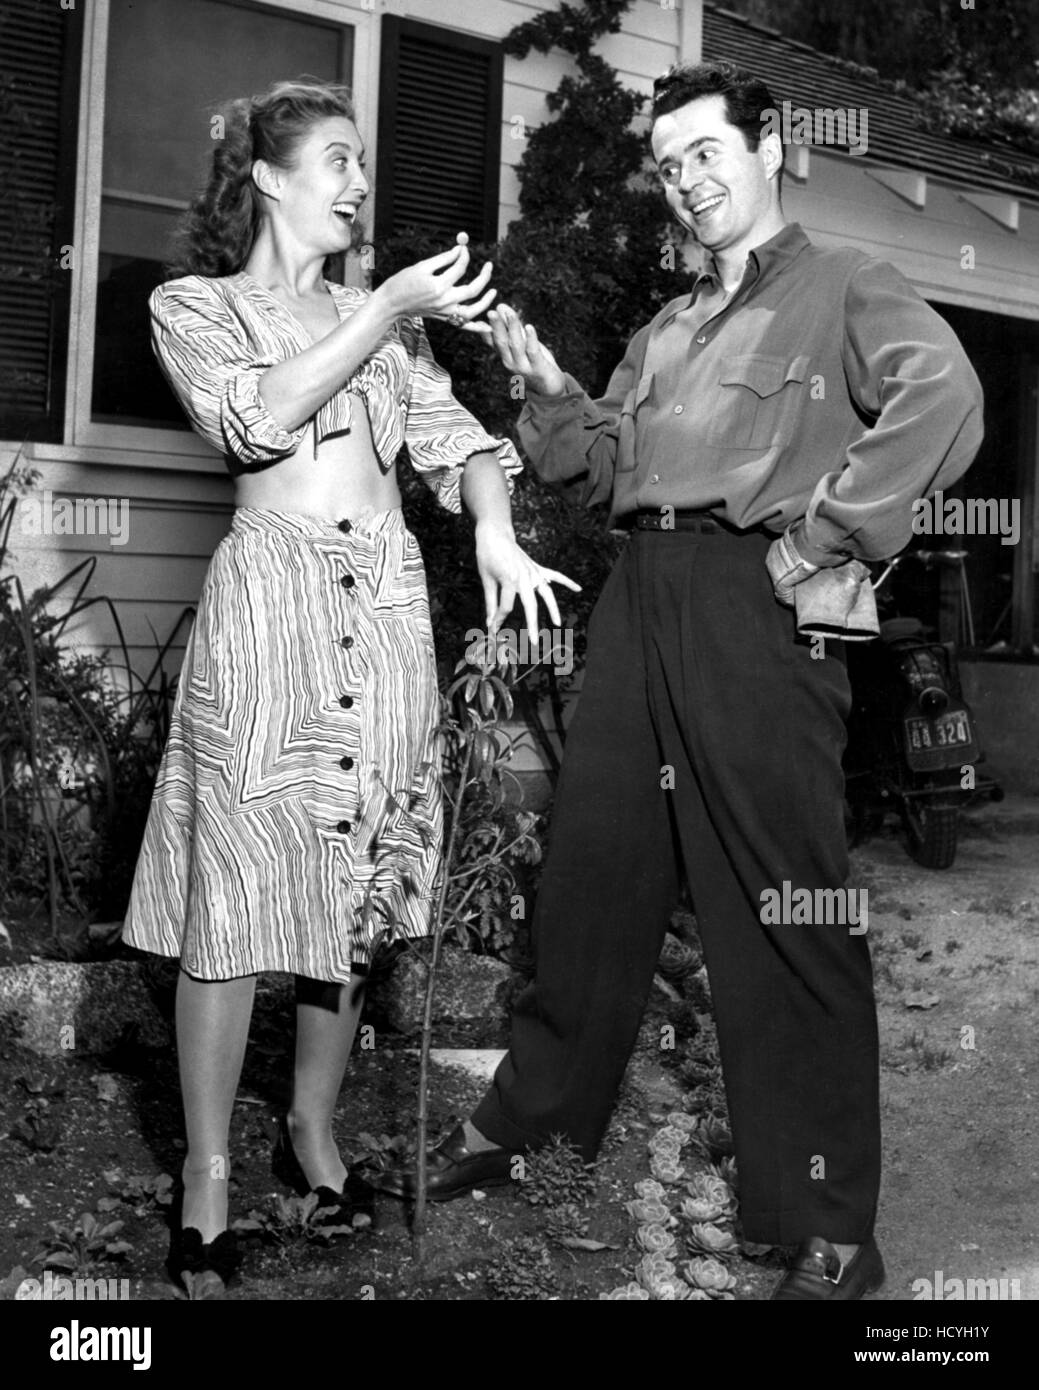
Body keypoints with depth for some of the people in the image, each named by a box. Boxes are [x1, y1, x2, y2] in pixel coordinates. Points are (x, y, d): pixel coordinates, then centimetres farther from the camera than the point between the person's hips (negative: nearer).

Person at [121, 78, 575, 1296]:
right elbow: (256, 417, -9)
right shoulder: (192, 305, 10)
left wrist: (494, 529, -7)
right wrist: (386, 312, -10)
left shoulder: (384, 315, 22)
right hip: (270, 589, -4)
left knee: (359, 874, 7)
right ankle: (207, 1178, 5)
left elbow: (451, 434, 12)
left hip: (388, 598, 5)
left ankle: (313, 1128, 23)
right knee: (238, 887, -6)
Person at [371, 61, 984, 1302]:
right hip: (638, 595, 7)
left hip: (755, 605, -7)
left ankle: (832, 1231, 4)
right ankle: (511, 1128, 28)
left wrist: (825, 538, -16)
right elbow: (604, 462, 24)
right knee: (593, 873, 12)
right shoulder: (666, 329, 26)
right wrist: (546, 388, 8)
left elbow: (943, 402, -14)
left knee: (784, 911, -5)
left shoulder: (843, 288, 3)